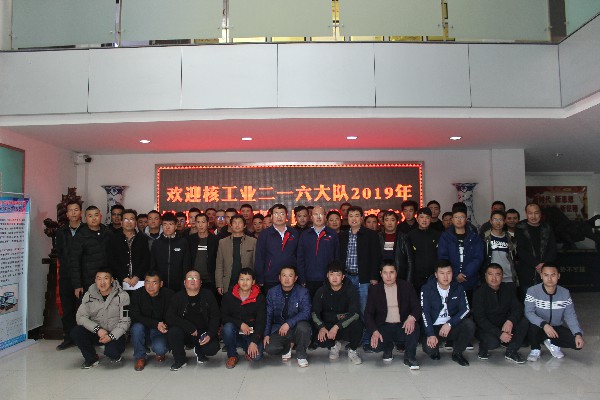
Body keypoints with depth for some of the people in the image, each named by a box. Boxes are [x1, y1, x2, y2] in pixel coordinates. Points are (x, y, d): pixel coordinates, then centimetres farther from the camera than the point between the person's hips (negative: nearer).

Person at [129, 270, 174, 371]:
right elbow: (135, 316, -18)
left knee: (159, 348, -30)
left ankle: (160, 353, 10)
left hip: (160, 332, -1)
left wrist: (164, 326, -25)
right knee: (137, 327, -31)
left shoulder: (169, 295, -11)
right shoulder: (137, 294, -9)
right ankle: (140, 357, -7)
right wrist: (156, 324, -29)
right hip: (143, 330, 1)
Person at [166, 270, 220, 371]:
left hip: (203, 333, 0)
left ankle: (199, 351, 15)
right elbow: (170, 318, -12)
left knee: (213, 348, -25)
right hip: (185, 334, 0)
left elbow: (215, 317, 0)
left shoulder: (208, 295, 1)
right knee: (173, 331, -30)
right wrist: (190, 328, -21)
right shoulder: (177, 297, 0)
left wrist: (210, 335, -16)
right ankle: (180, 360, -3)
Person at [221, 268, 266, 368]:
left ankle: (247, 350, 12)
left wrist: (254, 342, -21)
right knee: (228, 327, -33)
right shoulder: (228, 296, -2)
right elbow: (223, 317, -6)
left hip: (251, 334, -1)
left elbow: (261, 322, -9)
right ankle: (232, 355, -6)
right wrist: (240, 324, -20)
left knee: (256, 356, -27)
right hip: (234, 333, 1)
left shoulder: (259, 298, -5)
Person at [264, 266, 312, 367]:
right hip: (278, 329, 2)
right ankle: (287, 347, 12)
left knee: (303, 326, -36)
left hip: (296, 328, -2)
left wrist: (289, 323, -30)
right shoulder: (272, 292, 0)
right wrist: (266, 334, -6)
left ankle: (301, 355, -7)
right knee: (270, 348, -25)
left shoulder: (303, 292, -8)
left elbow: (306, 313, -19)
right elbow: (268, 315, 4)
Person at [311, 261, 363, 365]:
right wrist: (321, 327, -27)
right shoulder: (321, 291, -5)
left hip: (346, 327, -1)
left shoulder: (350, 290, -12)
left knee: (357, 325, -33)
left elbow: (355, 313, -22)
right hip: (328, 326, 1)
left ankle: (352, 350, -1)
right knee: (320, 340, -29)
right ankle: (334, 346, 10)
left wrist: (337, 326, -33)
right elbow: (315, 312, -7)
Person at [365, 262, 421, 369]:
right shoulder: (374, 290, -1)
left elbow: (417, 307, -3)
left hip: (403, 326, 0)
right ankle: (388, 348, 12)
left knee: (414, 327, -32)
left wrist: (412, 317, -28)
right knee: (376, 344, -27)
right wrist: (374, 331, -20)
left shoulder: (407, 287, 0)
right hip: (384, 327, 1)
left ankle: (409, 357, -5)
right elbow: (368, 313, -2)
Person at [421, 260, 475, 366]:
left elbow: (465, 309, -7)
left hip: (452, 327, 3)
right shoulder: (427, 289, -8)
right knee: (429, 347, -31)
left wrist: (450, 324, -20)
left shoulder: (458, 288, 1)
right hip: (433, 327, -3)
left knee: (469, 324, -26)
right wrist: (430, 334, -24)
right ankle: (434, 352, 11)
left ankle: (457, 353, -1)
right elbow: (425, 312, -14)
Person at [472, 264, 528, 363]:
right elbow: (480, 319, -18)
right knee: (493, 342, -34)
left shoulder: (508, 288, 0)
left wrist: (510, 321, -29)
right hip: (486, 328, -4)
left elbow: (518, 308, -7)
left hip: (504, 325, 5)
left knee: (524, 322, -21)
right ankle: (483, 346, 4)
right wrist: (499, 334, -28)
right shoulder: (479, 293, -13)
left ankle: (511, 351, -4)